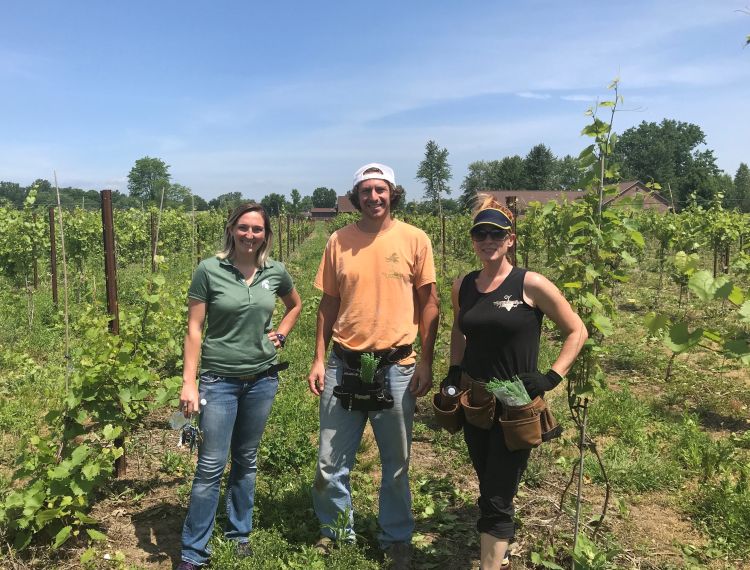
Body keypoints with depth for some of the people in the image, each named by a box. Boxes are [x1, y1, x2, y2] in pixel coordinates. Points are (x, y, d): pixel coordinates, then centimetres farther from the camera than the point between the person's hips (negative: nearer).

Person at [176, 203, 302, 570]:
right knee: (211, 467, 0)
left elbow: (296, 305, 21)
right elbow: (193, 329, -7)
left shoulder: (275, 272, 1)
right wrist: (188, 383, -12)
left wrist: (280, 334, 5)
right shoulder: (209, 270, -9)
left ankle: (239, 535, 32)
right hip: (219, 380, -3)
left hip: (262, 378, 3)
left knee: (246, 461, 15)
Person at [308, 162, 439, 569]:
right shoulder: (339, 241, 2)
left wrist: (425, 363, -2)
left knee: (396, 464, 13)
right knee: (331, 463, 10)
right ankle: (336, 530, 34)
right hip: (344, 365, 2)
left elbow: (429, 303, 1)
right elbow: (328, 304, 7)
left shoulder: (414, 239, -3)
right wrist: (319, 360, 2)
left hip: (396, 367, -1)